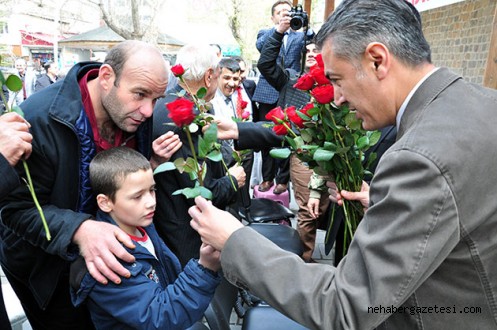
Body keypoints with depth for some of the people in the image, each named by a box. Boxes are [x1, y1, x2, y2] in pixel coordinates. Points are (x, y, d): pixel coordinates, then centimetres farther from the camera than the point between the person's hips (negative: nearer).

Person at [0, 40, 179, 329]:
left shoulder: (135, 115, -13)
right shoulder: (39, 119, -31)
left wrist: (154, 162, -21)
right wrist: (78, 230, -42)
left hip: (106, 252, 5)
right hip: (45, 266, -4)